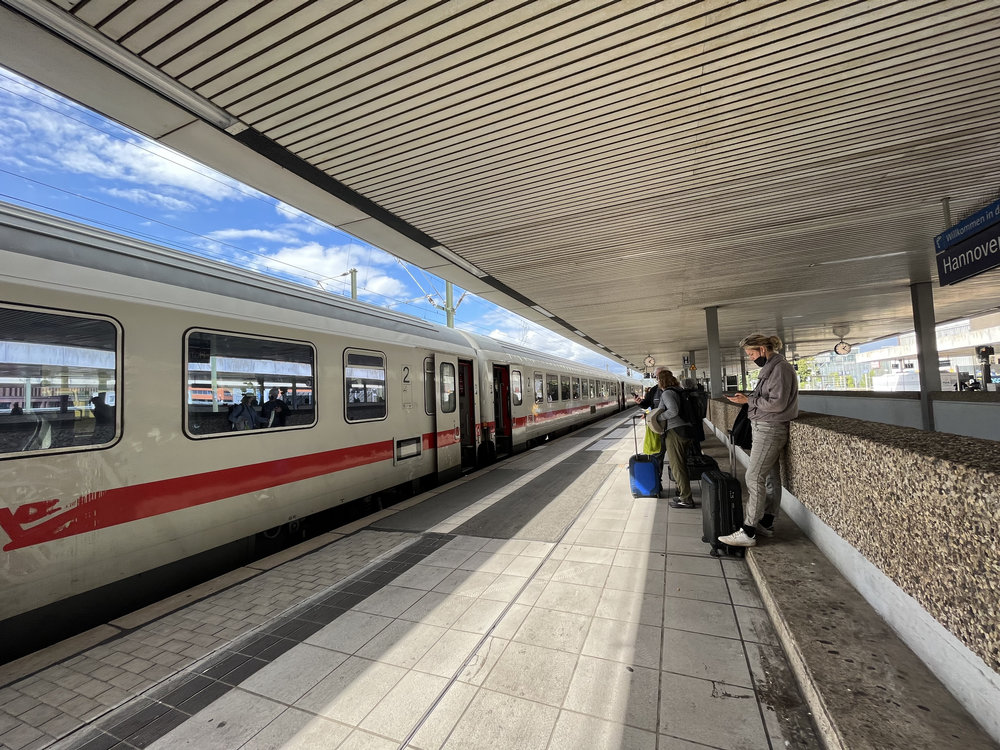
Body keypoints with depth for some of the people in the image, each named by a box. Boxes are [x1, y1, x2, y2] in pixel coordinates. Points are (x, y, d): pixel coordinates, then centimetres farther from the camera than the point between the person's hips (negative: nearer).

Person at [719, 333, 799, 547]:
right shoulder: (770, 368, 16)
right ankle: (766, 523, 23)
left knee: (754, 478, -10)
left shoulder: (781, 368, -14)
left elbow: (777, 403, -20)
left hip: (770, 430, -10)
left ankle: (748, 532, -5)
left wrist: (748, 400, -14)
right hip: (764, 428, 10)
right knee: (770, 476, 14)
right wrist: (748, 397, 3)